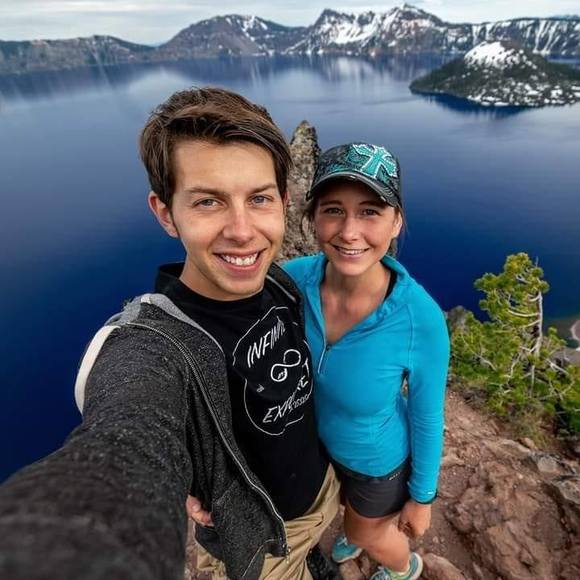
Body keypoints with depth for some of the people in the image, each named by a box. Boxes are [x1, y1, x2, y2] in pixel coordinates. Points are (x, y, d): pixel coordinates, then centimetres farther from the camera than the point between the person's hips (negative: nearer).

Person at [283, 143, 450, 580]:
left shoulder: (422, 319, -35)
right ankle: (359, 531, 75)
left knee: (369, 532, 29)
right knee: (350, 508, 36)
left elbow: (426, 418, -17)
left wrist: (423, 496, -4)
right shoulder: (291, 280, -28)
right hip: (316, 439, 4)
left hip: (378, 458, -3)